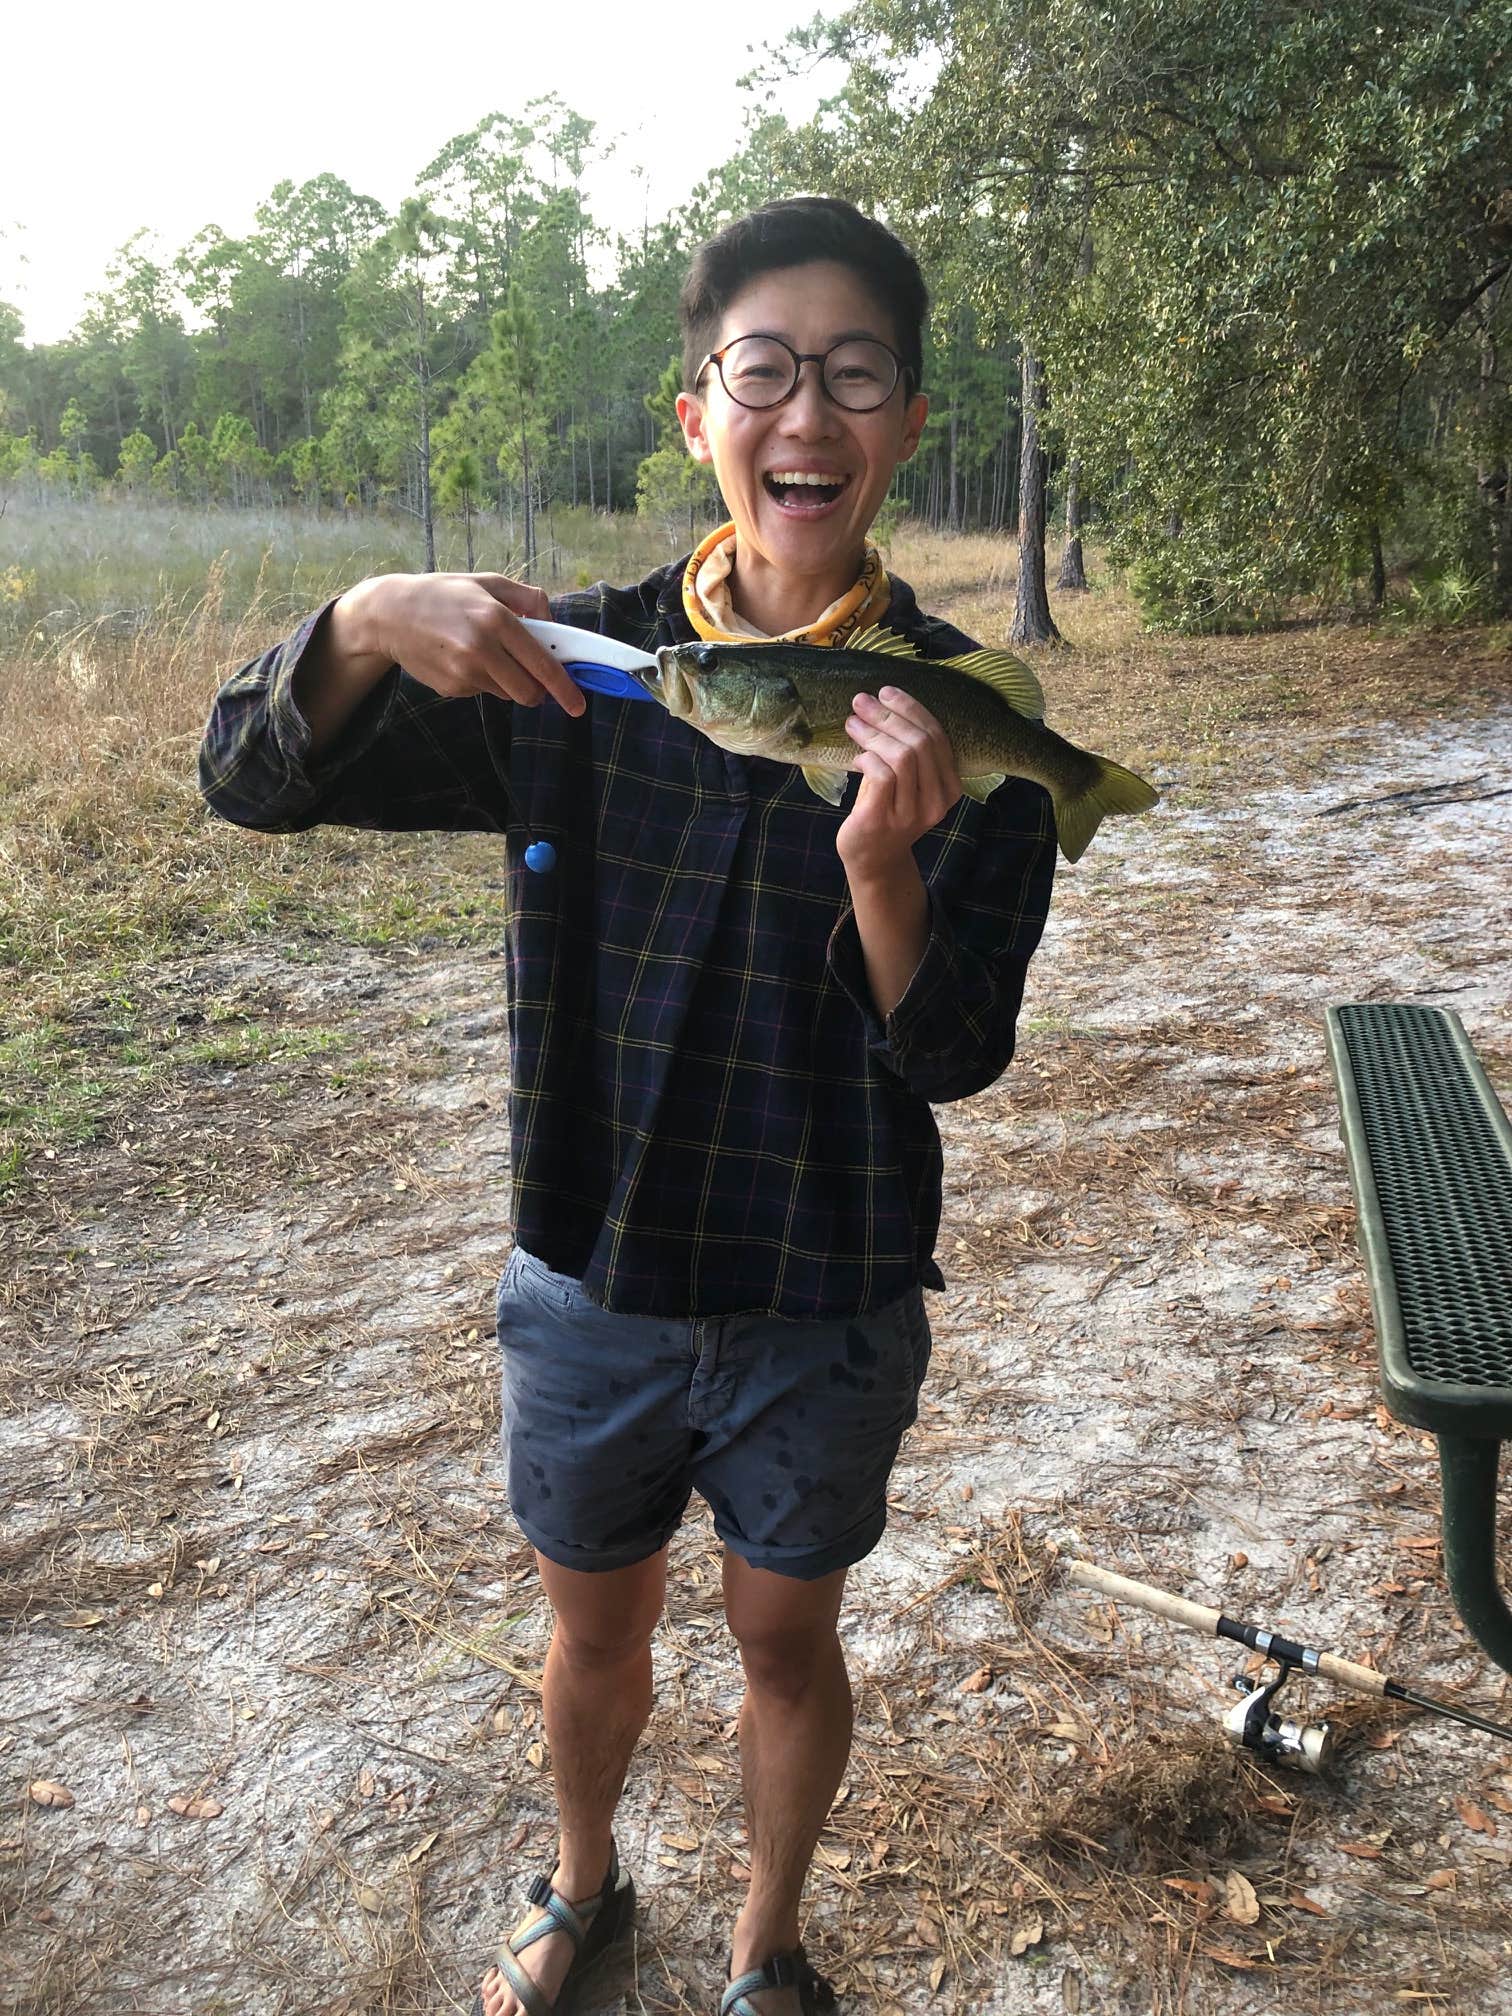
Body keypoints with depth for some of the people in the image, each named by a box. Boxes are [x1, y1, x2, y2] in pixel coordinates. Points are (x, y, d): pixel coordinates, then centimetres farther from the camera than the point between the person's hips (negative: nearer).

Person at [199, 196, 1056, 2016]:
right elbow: (251, 780, -7)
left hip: (823, 1305, -1)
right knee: (595, 1622, 22)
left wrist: (880, 864, -34)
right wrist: (365, 624, -28)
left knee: (785, 1639, 18)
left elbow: (952, 1058, -13)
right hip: (592, 1272, 2)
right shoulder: (570, 665, -7)